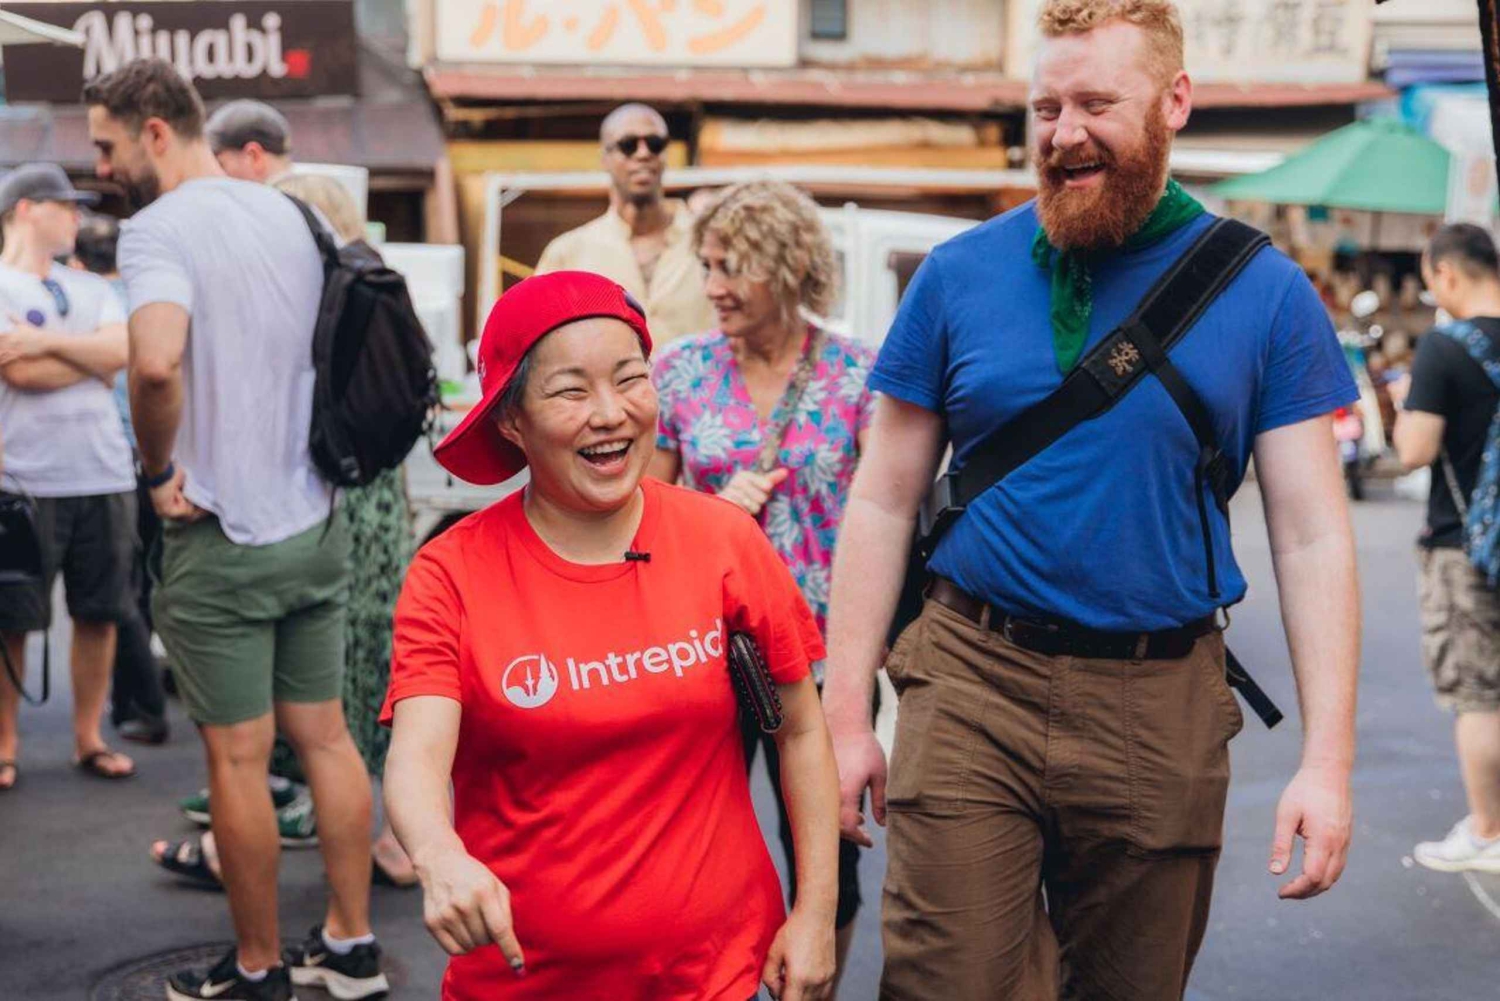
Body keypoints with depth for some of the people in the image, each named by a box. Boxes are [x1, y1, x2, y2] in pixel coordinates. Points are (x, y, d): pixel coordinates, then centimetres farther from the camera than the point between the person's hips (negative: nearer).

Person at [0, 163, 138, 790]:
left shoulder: (91, 288, 15)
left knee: (99, 615, 8)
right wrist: (93, 356, -2)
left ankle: (88, 738, 19)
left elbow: (123, 350, -3)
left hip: (105, 476, 5)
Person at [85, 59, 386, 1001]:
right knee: (325, 735, 15)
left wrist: (158, 468, -17)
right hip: (316, 524, 7)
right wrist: (308, 445, 13)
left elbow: (156, 363, -33)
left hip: (222, 536, -7)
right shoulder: (292, 215, 8)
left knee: (238, 759, 5)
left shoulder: (160, 228, -15)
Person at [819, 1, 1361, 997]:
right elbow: (885, 506, 4)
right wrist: (844, 716, 0)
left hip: (1160, 707, 1)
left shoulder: (1264, 292, -1)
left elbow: (1313, 539, -2)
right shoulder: (959, 275, 1)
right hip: (972, 689, 0)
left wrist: (1328, 759, -9)